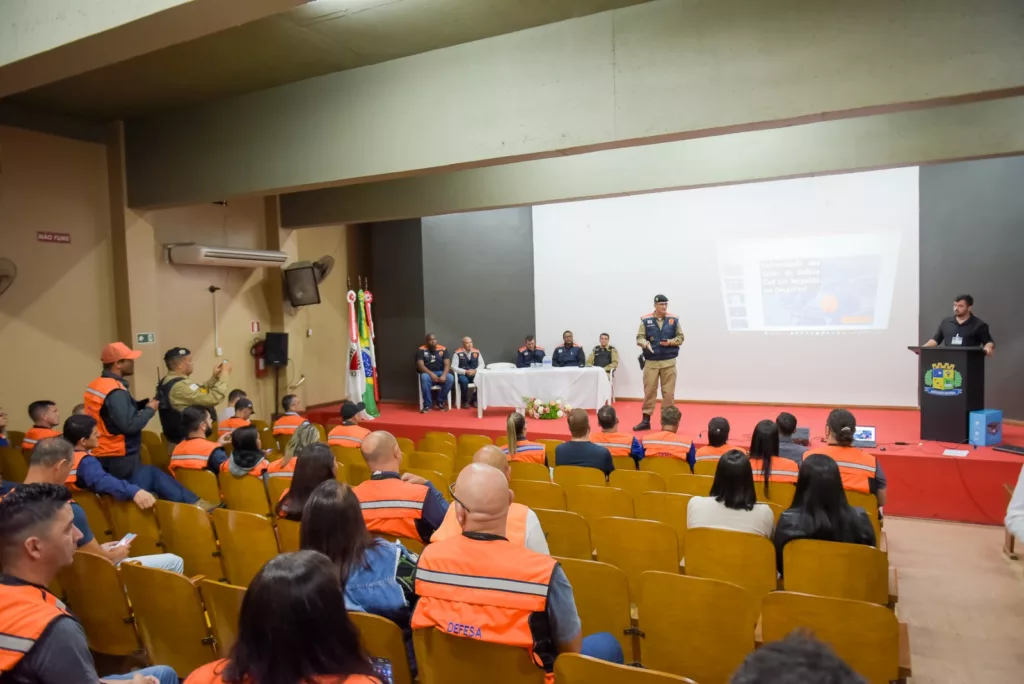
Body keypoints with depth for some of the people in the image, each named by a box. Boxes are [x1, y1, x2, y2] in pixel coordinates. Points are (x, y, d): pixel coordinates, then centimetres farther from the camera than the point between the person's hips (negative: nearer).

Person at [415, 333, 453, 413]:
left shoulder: (443, 349, 4)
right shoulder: (421, 350, -1)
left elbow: (447, 364, -5)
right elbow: (420, 365, -12)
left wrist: (444, 375, -25)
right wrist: (431, 374, -27)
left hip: (441, 372, 2)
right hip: (428, 373, -2)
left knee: (450, 378, -30)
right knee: (424, 377, -38)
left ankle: (440, 402, -13)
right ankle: (427, 405, -26)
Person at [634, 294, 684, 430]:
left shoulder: (674, 319, 2)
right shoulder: (646, 320, -2)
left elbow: (680, 337, 6)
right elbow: (639, 338, -1)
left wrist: (670, 342, -12)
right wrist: (646, 343, -22)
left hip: (668, 362, 1)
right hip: (651, 362, -1)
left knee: (668, 392, 4)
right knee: (649, 391, 5)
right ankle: (646, 420, 14)